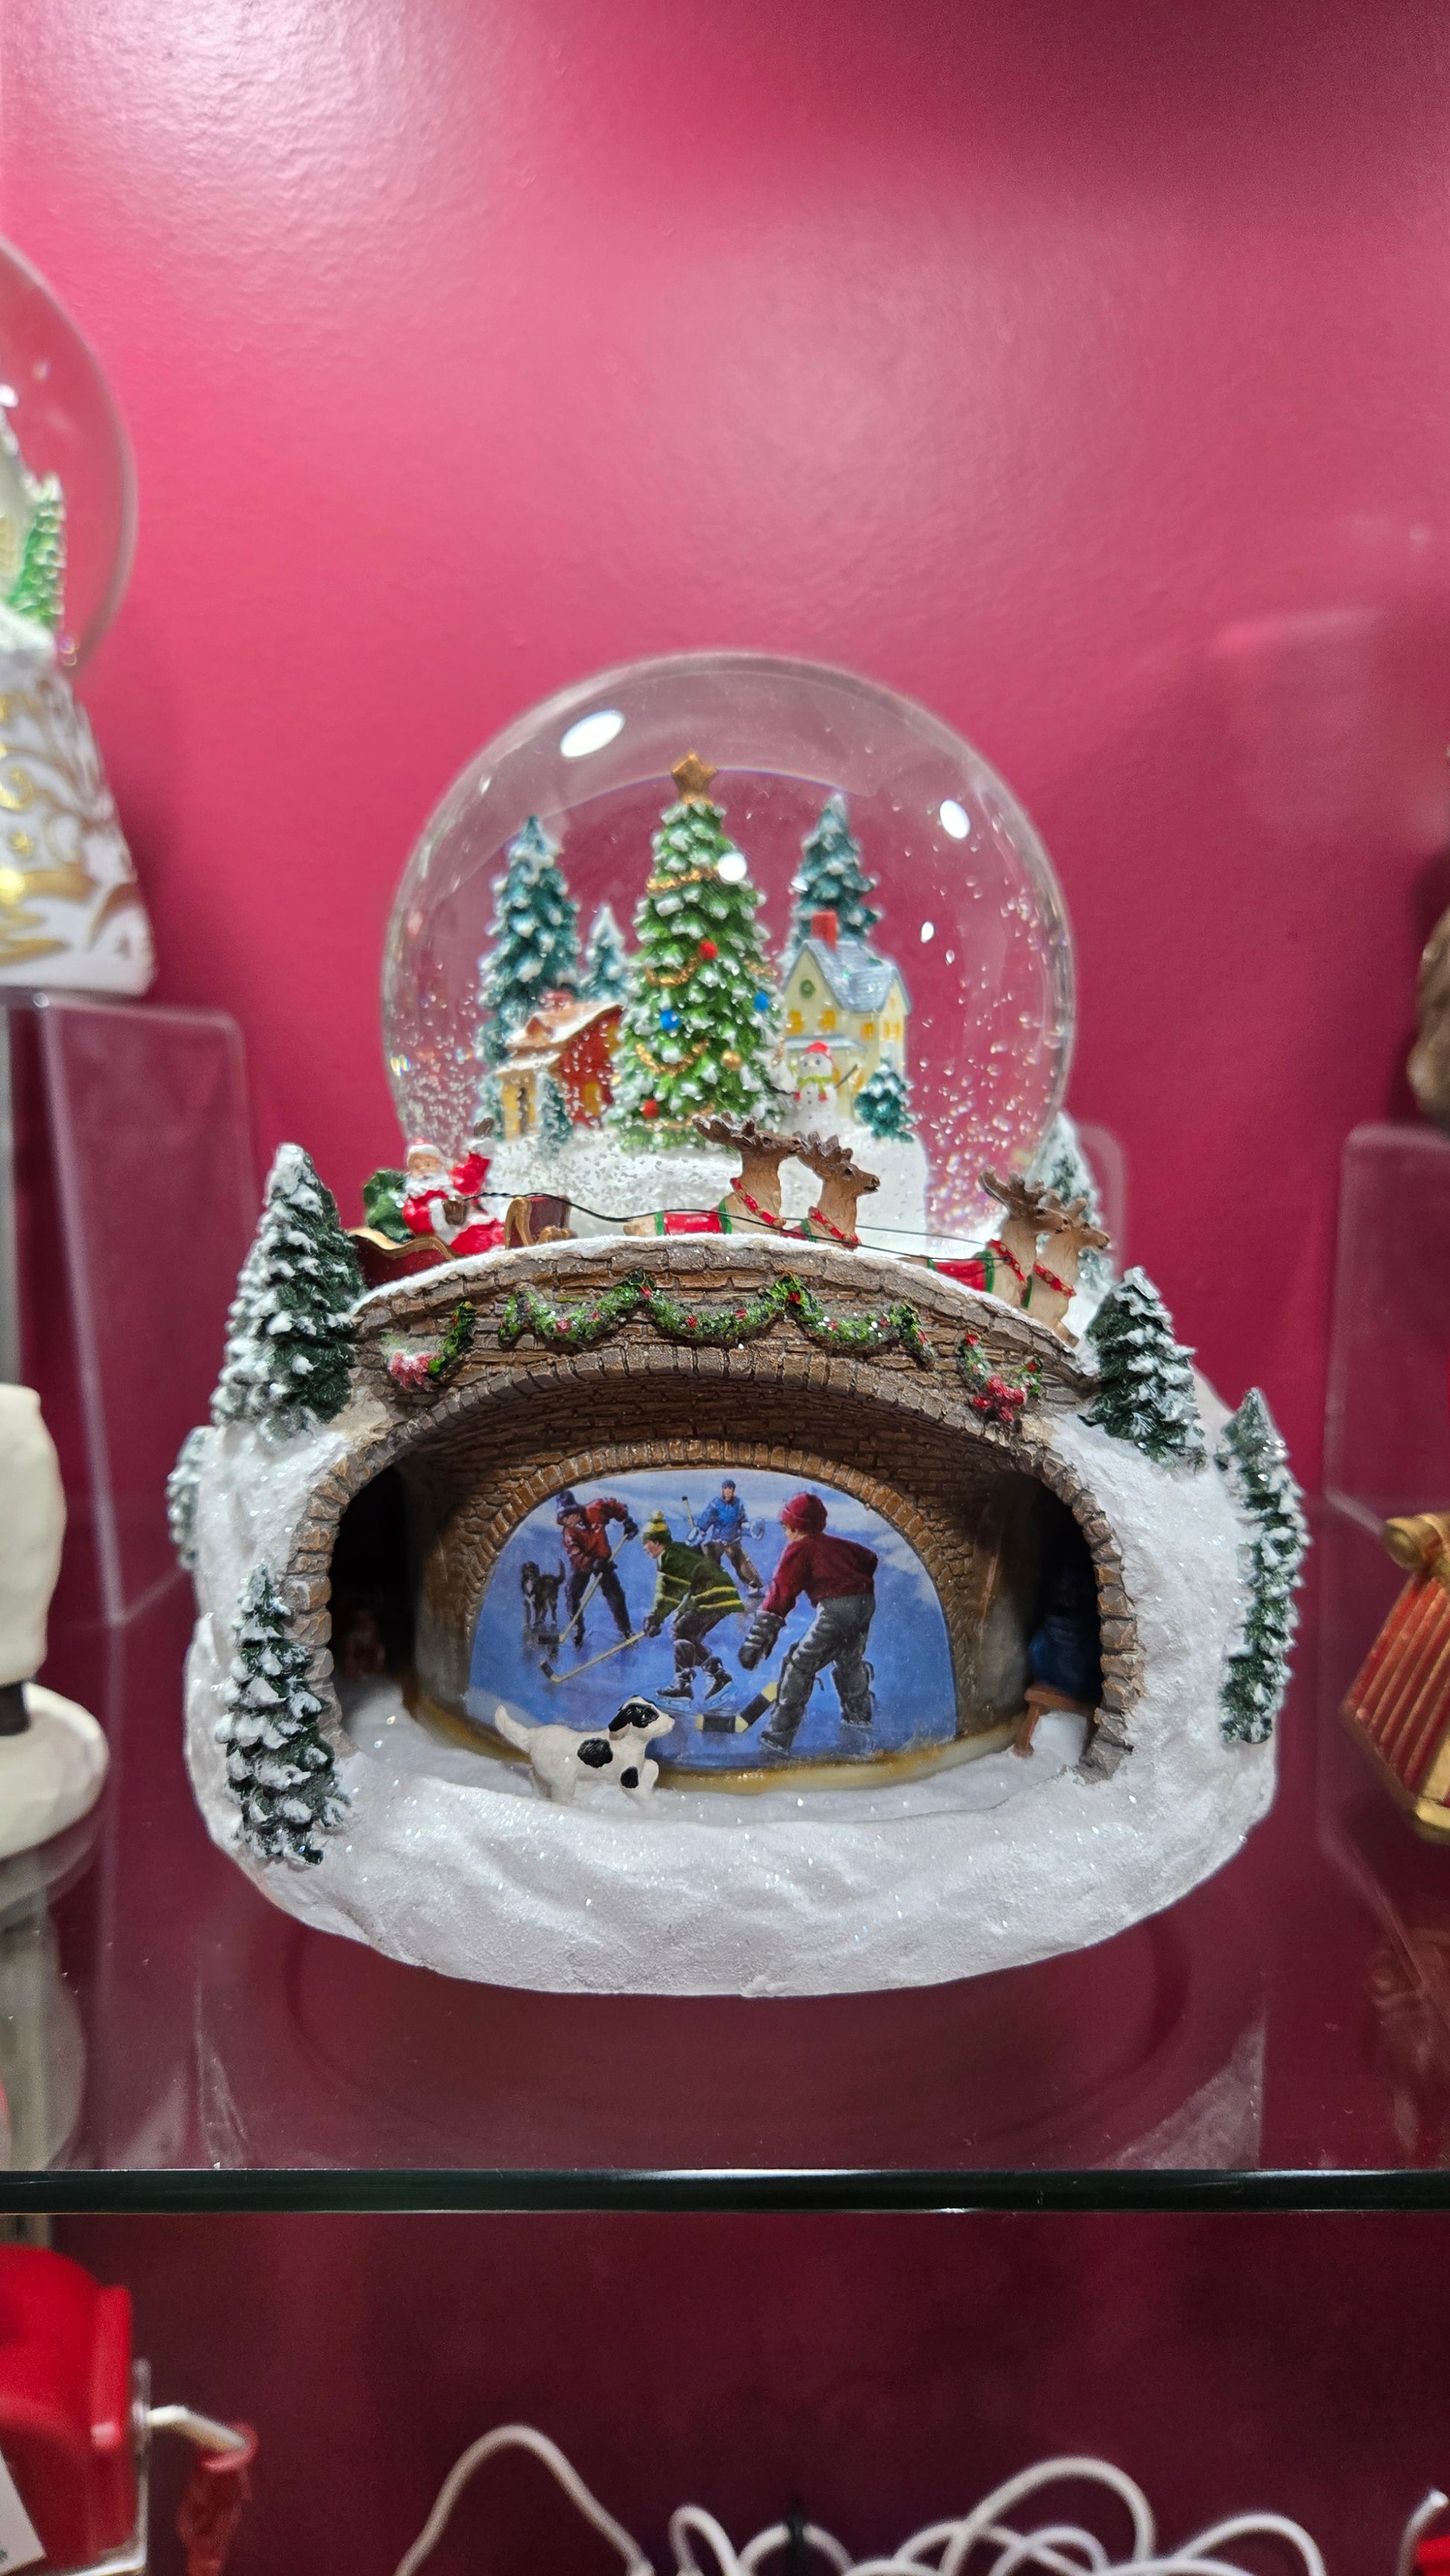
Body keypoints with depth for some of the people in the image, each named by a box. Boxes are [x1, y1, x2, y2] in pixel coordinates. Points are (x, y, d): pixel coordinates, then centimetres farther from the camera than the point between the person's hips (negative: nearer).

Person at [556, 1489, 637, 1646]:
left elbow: (613, 1504, -6)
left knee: (615, 1596, 2)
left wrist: (627, 1521, -9)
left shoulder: (595, 1511, -25)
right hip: (580, 1565, -1)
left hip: (602, 1560, 1)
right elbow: (575, 1555, -38)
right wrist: (592, 1563, -52)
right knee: (573, 1596, -8)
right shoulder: (568, 1533, -26)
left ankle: (626, 1631, 17)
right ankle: (577, 1631, 10)